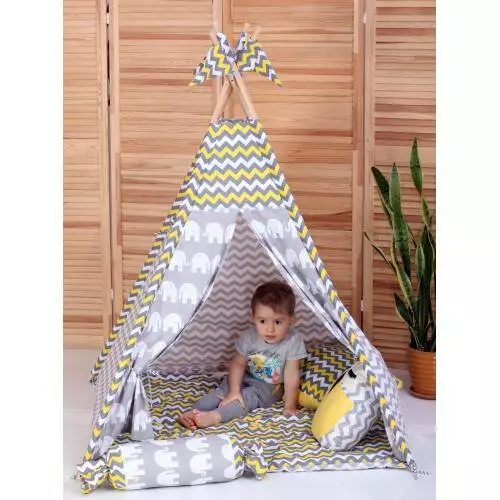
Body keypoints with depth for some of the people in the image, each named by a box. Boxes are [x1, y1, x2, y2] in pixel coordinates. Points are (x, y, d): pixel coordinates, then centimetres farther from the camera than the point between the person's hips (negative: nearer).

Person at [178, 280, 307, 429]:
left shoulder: (293, 341, -27)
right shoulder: (249, 337, -18)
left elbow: (291, 375, -23)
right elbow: (238, 363, -8)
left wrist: (289, 406, -19)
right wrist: (234, 391, -19)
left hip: (268, 387, -4)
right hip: (244, 378, 4)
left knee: (247, 397, -27)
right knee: (222, 391, -17)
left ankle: (214, 416, -43)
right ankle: (194, 413, -28)